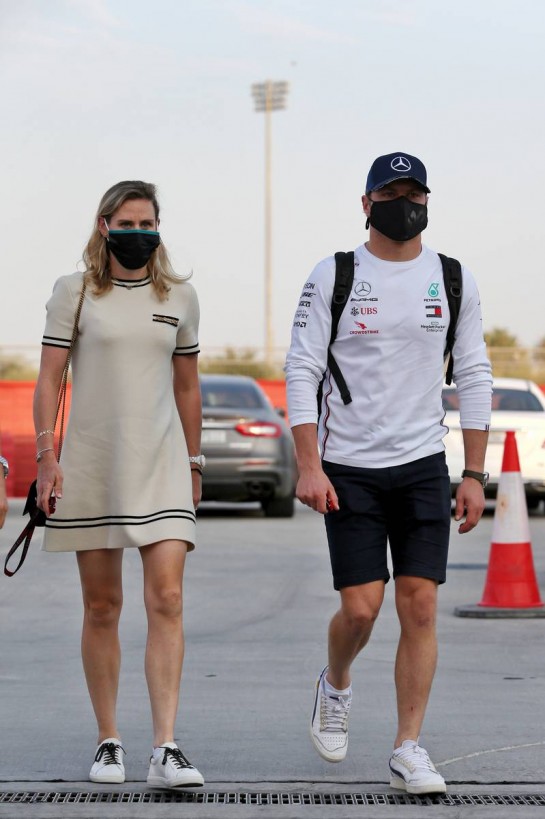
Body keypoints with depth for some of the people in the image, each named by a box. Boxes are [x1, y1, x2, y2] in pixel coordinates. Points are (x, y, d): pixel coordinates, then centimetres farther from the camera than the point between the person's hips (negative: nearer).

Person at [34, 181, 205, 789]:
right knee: (101, 607, 5)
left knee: (167, 601, -11)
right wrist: (46, 453, -9)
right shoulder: (75, 292, 2)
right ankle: (108, 742, 15)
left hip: (161, 465, 1)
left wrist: (193, 462, 17)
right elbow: (49, 378, 0)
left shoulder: (179, 297, 10)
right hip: (91, 465, -1)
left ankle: (166, 750, -15)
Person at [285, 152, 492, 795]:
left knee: (420, 608, -4)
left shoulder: (453, 280, 6)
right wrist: (309, 466, -11)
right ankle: (335, 687, 26)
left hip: (423, 467, 2)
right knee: (361, 609, -7)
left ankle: (408, 750, 4)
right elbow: (302, 372, -3)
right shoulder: (333, 277, -1)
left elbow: (473, 379, 9)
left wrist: (474, 475, 4)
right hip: (349, 470, -2)